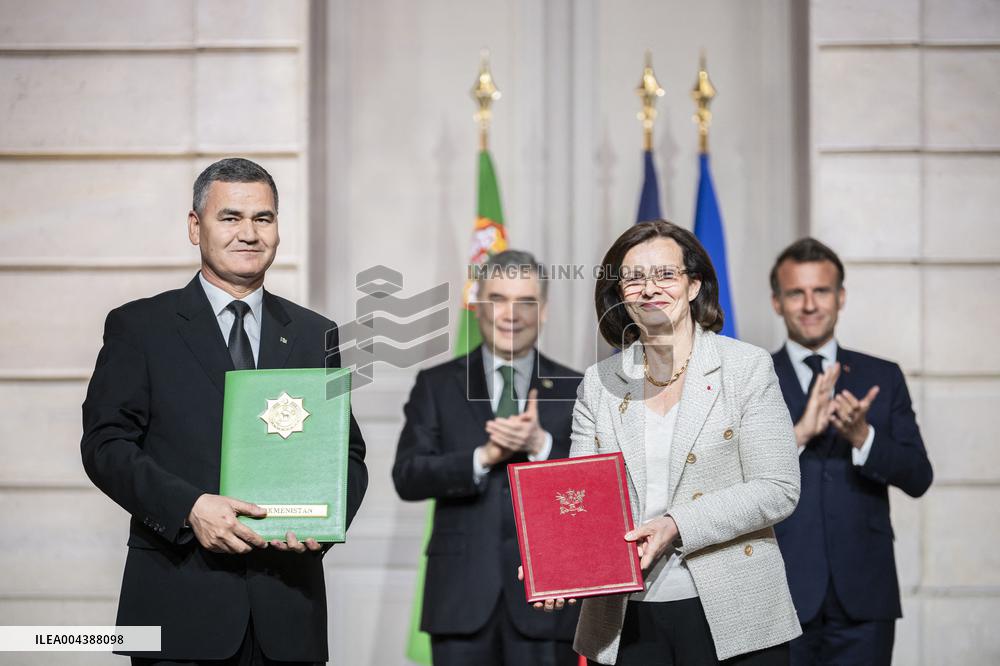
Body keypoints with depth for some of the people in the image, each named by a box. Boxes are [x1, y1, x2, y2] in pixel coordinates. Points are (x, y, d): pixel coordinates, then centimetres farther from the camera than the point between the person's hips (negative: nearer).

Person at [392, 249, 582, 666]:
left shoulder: (574, 391, 7)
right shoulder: (437, 385, 8)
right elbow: (406, 477, -3)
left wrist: (541, 445, -17)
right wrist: (483, 457, -17)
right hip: (462, 595, 0)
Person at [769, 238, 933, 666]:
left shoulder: (883, 377, 9)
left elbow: (918, 478, 2)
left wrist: (862, 436, -16)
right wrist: (800, 433, -19)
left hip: (863, 599, 1)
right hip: (781, 598, -1)